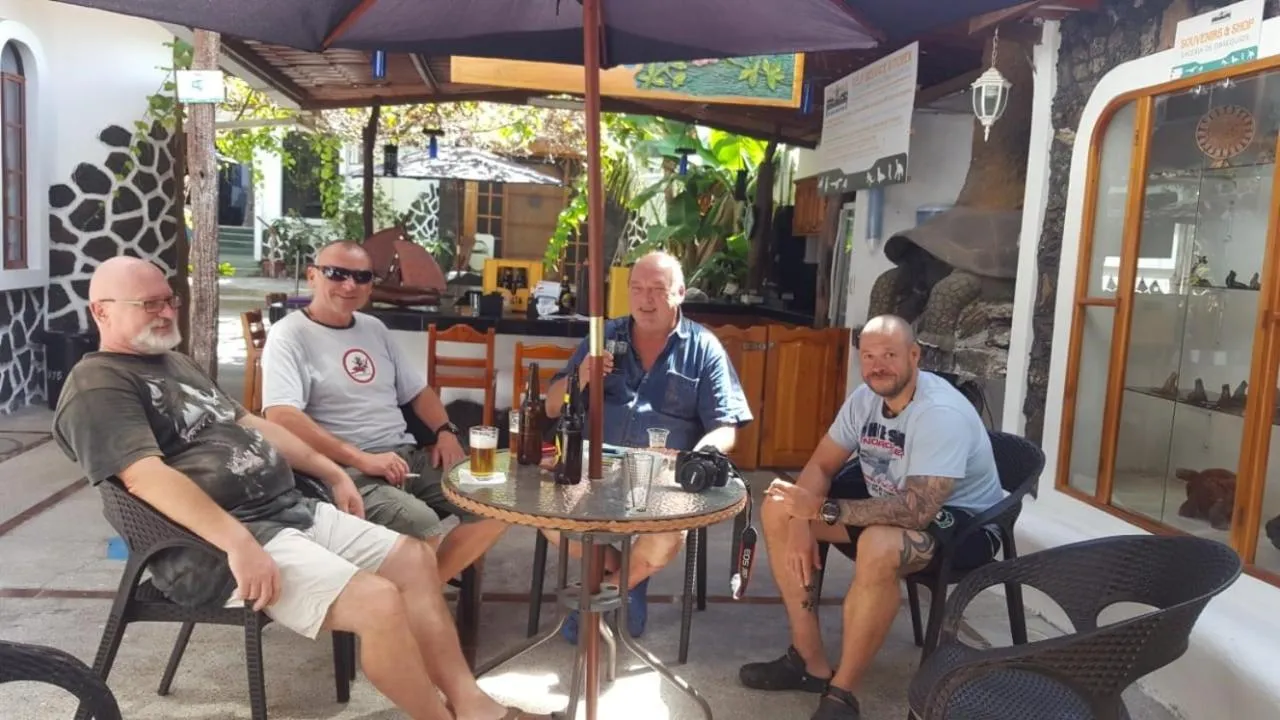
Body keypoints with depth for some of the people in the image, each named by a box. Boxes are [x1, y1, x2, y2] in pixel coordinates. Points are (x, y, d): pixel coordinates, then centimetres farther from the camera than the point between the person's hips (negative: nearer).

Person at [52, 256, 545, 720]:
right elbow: (145, 476, -22)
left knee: (414, 559, 2)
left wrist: (331, 473, 21)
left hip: (290, 509, 10)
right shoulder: (98, 384, -8)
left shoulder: (176, 363, 22)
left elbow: (248, 424, 26)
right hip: (216, 544, -10)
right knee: (380, 601, -24)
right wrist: (238, 541, -31)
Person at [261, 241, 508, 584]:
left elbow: (417, 389, 24)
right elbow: (282, 417, -18)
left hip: (407, 455, 8)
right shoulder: (289, 336, -4)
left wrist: (445, 431, 4)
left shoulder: (374, 328, 18)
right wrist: (360, 459, -22)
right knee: (422, 525, -33)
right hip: (345, 469, -7)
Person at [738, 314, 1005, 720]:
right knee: (777, 509, -3)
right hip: (889, 504, 8)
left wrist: (822, 509, -38)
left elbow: (917, 510, -37)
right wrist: (800, 523, -19)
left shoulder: (941, 414, -29)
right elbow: (821, 465, 0)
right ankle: (809, 660, 1)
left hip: (962, 521, -8)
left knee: (878, 548, -40)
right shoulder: (866, 397, -4)